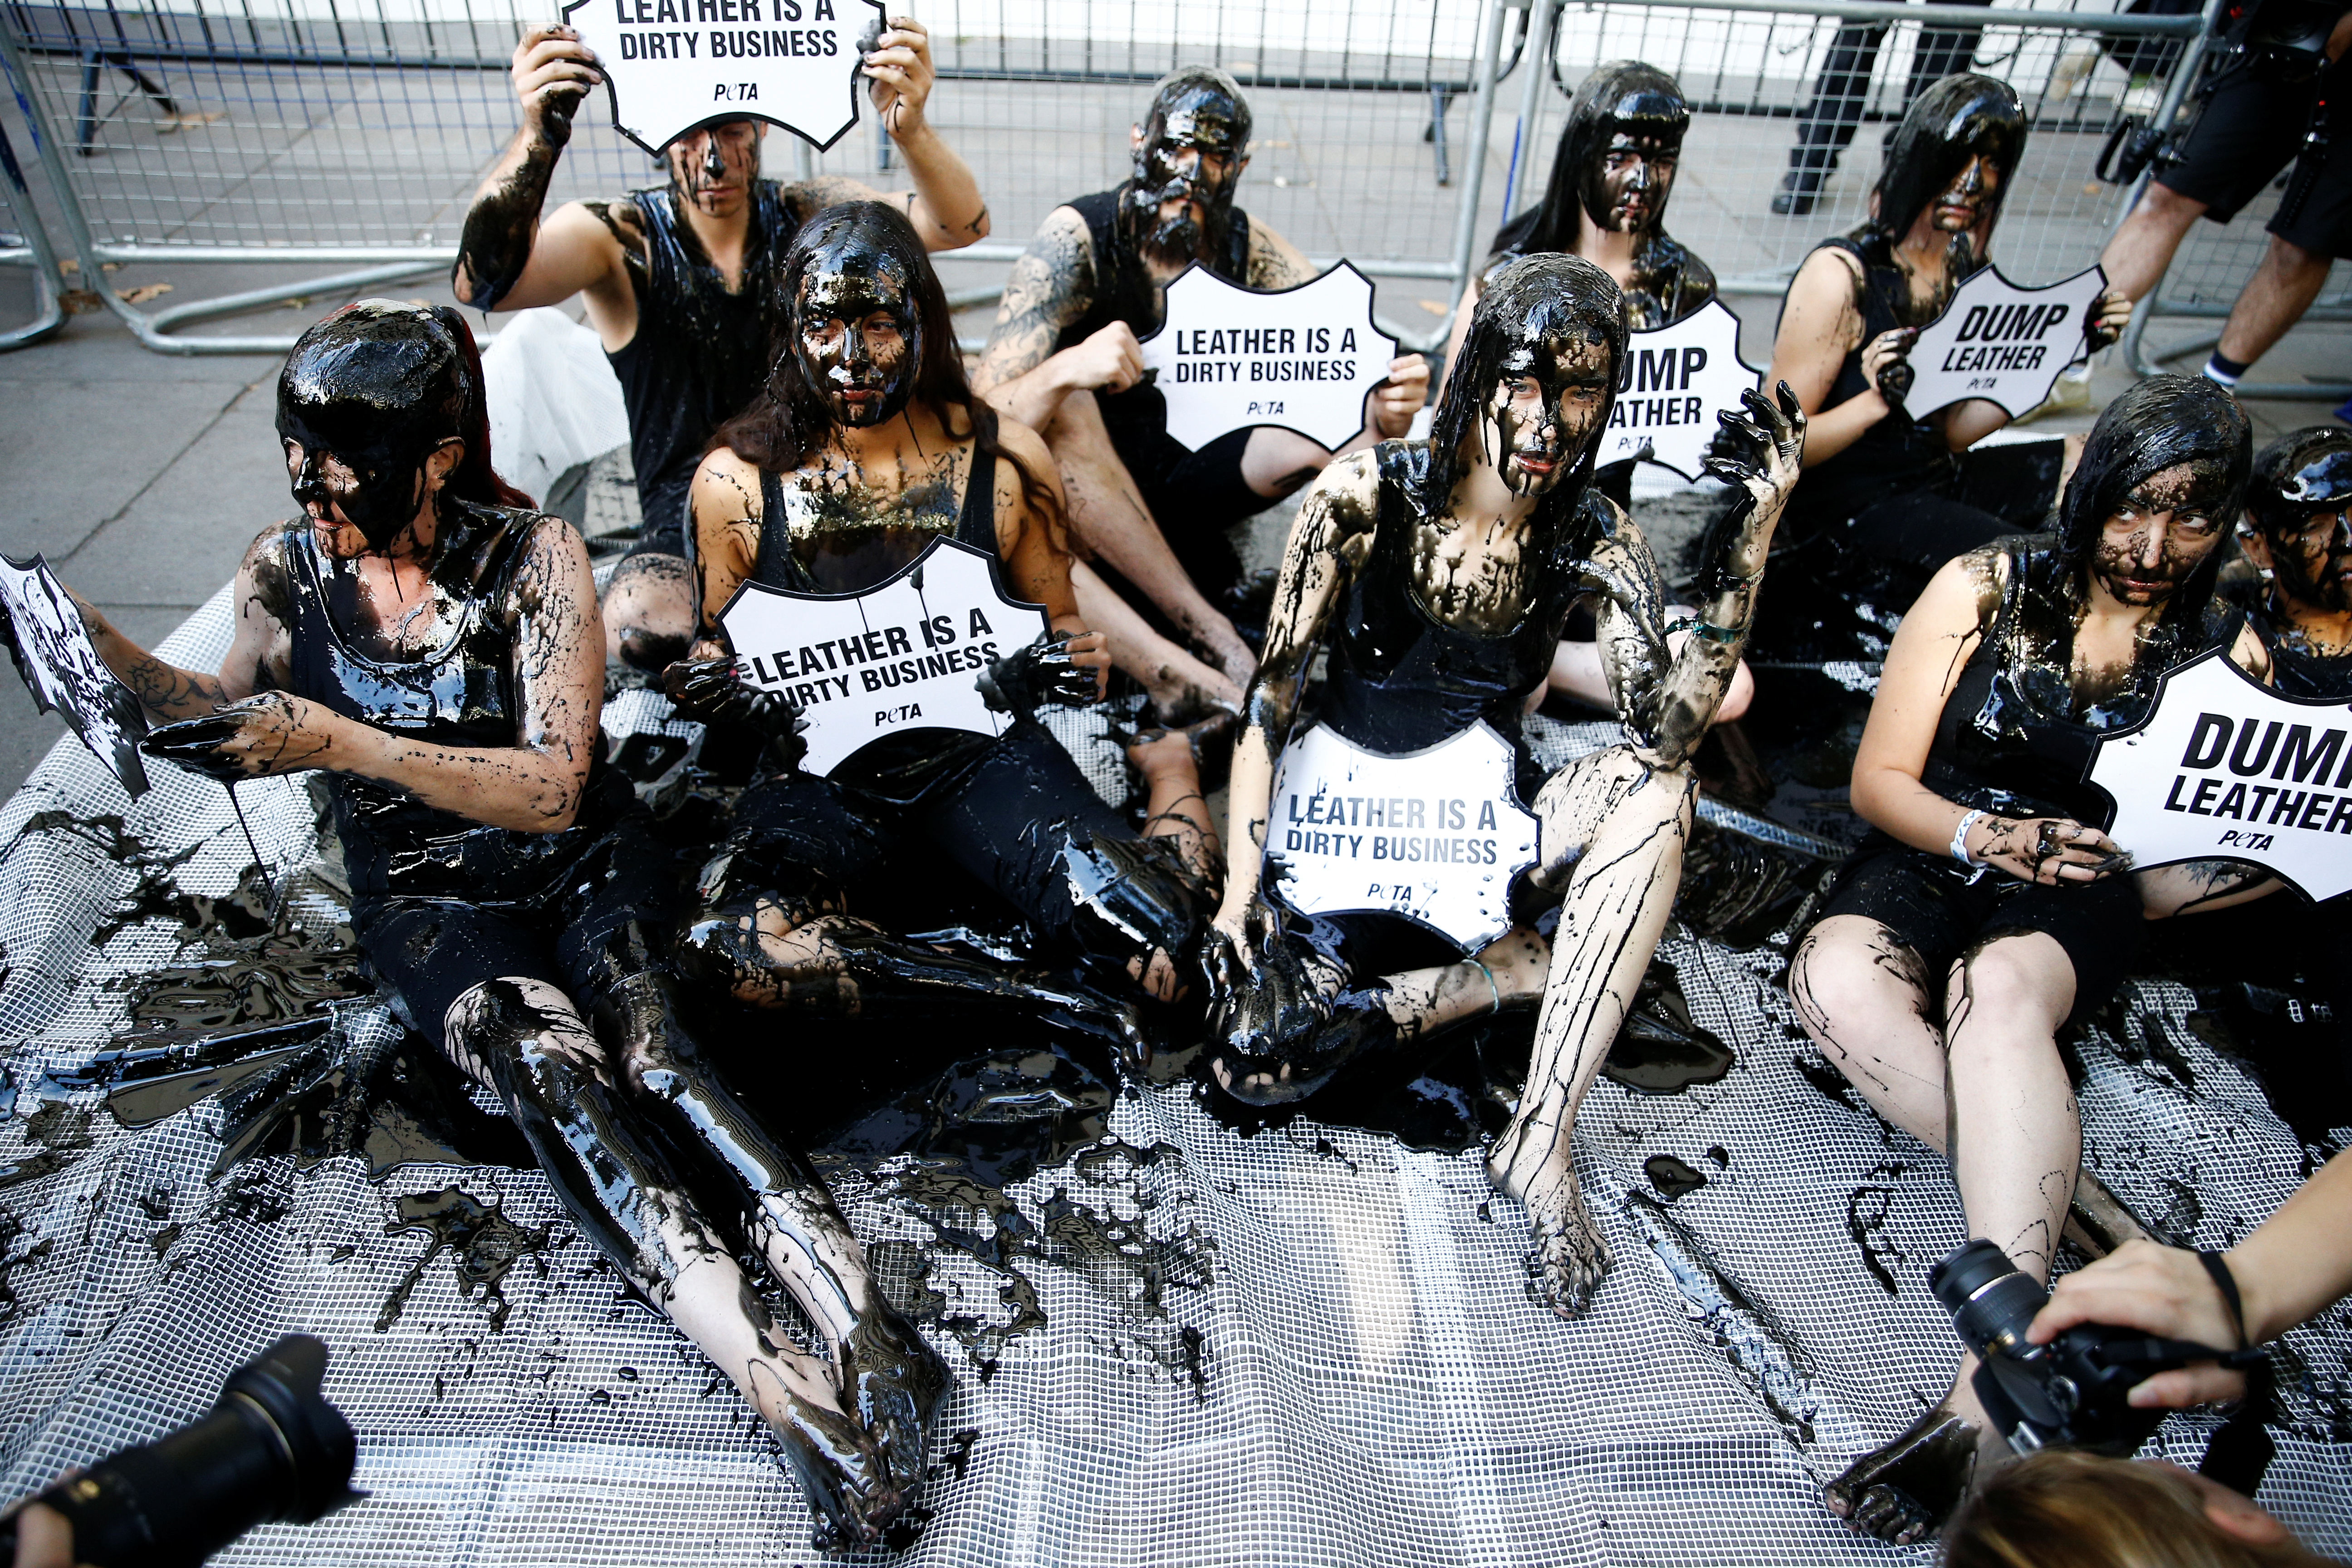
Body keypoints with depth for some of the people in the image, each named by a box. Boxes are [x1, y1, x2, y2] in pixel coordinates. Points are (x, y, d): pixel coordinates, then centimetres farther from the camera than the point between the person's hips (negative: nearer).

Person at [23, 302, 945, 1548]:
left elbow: (554, 786, -18)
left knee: (641, 1047, -34)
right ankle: (780, 1387, -49)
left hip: (581, 865, 0)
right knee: (542, 1055, -33)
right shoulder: (284, 572, 1)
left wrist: (340, 743, -28)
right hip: (426, 899, 1)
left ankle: (863, 1329, -44)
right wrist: (103, 649, -1)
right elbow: (233, 728, 17)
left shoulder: (532, 559, -11)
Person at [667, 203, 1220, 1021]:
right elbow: (722, 653, 13)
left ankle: (1169, 772, 9)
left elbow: (1058, 624, 12)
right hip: (822, 776, 1)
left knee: (1154, 924, -26)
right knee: (724, 945, -31)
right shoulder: (735, 481, -1)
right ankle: (1033, 995, -19)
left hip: (983, 755, -1)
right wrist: (705, 686, -11)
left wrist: (1073, 662, -12)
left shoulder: (1006, 459, -1)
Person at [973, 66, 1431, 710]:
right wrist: (1065, 371, -48)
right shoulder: (1077, 239, -18)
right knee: (1064, 408, -35)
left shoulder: (1253, 252, -7)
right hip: (1078, 489, -3)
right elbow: (983, 417, -26)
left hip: (1187, 476, 3)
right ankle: (1212, 634, -28)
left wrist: (1390, 412, -36)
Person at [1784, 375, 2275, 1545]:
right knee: (1835, 979, -37)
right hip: (1930, 862, 1)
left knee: (1998, 986, -39)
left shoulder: (2222, 654, 8)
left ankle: (1996, 1391, -47)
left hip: (2077, 898, 0)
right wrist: (1983, 835, -20)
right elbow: (1881, 779, -1)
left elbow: (2214, 858, 15)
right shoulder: (1985, 590, 2)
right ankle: (2071, 1219, -31)